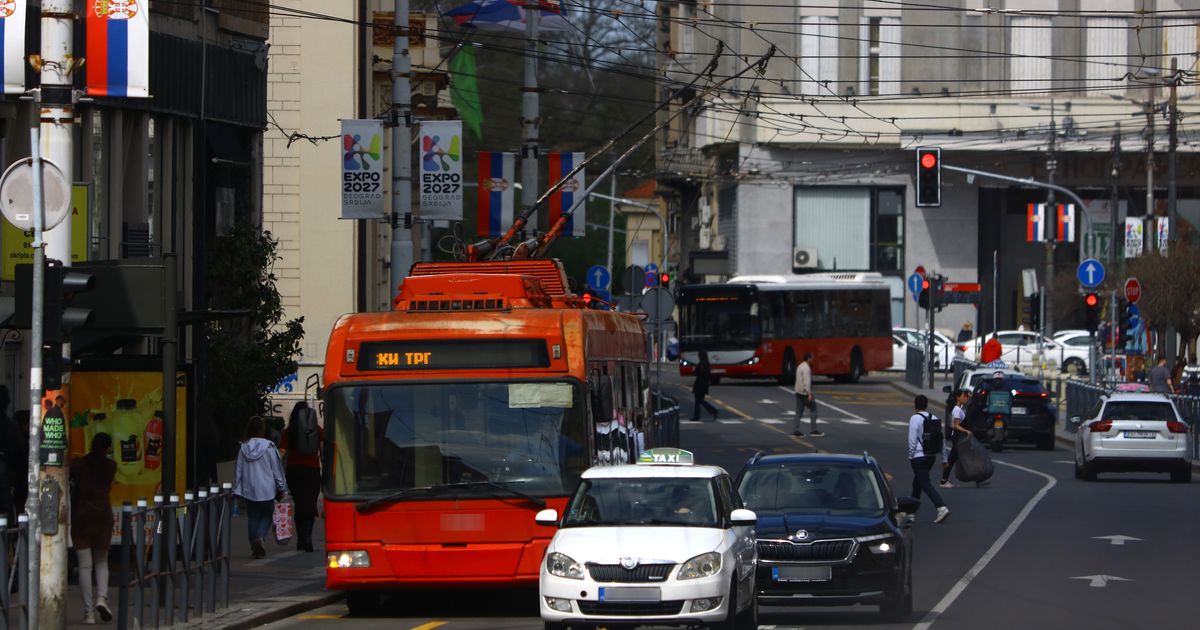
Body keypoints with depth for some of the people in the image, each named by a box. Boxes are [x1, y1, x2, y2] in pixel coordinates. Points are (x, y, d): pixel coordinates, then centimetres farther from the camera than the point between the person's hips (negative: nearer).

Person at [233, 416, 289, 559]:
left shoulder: (244, 448, 0)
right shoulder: (268, 447, -9)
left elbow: (238, 470, 4)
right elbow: (277, 469, -3)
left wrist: (237, 489, 13)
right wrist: (281, 488, 6)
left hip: (248, 490, 2)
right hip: (267, 490, -2)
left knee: (253, 517, 12)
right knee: (266, 516, 9)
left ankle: (255, 547, 10)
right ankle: (259, 537, -18)